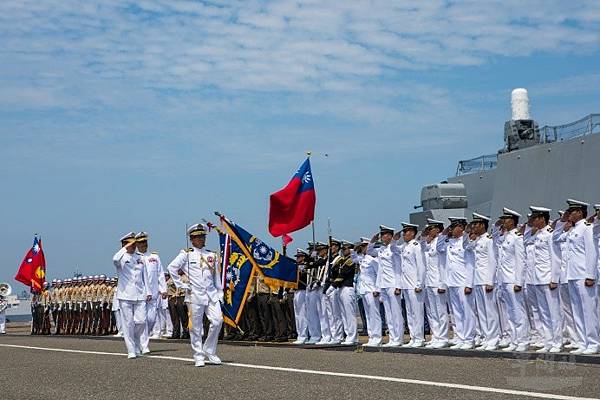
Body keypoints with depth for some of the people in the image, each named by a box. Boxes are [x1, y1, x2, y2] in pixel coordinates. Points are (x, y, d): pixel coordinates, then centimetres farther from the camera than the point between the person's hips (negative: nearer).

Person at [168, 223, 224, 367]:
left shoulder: (212, 255, 15)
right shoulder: (186, 254, 2)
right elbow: (172, 268, -1)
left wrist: (220, 294, 12)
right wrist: (181, 285, -3)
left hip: (212, 294, 3)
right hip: (195, 295, -3)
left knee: (217, 321, -10)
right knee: (196, 327, -1)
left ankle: (209, 351, 7)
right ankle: (199, 356, 9)